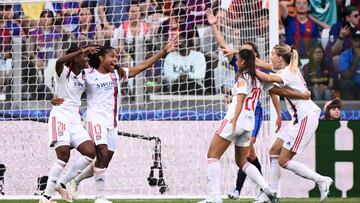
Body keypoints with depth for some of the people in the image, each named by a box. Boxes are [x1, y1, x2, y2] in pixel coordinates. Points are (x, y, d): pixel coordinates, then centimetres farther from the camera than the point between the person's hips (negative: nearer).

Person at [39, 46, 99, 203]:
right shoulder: (64, 72, -7)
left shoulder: (84, 76, 14)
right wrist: (81, 51, -37)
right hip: (60, 117, -7)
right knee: (64, 154, -20)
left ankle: (62, 183, 7)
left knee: (90, 152, -7)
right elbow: (60, 61, -30)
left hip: (75, 120, 7)